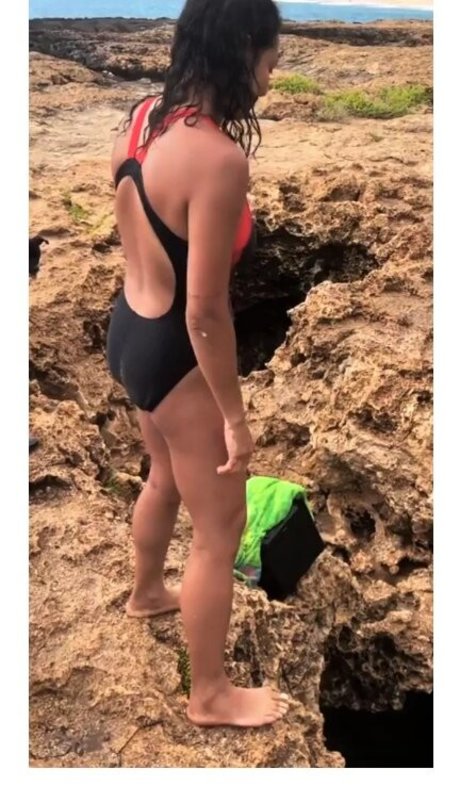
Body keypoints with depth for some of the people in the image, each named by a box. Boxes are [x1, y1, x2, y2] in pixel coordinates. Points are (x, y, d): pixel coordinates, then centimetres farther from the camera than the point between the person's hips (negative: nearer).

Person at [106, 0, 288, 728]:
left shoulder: (143, 119, 0)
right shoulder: (218, 159, -28)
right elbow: (205, 313, -26)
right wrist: (234, 416, -16)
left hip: (128, 329, 9)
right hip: (174, 355, -9)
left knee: (167, 478, 32)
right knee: (221, 528, 9)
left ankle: (147, 594, 58)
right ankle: (210, 694, 29)